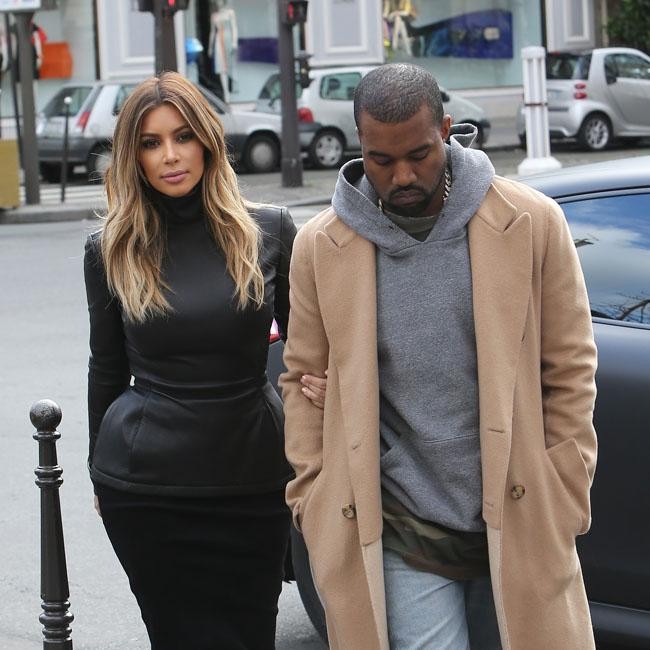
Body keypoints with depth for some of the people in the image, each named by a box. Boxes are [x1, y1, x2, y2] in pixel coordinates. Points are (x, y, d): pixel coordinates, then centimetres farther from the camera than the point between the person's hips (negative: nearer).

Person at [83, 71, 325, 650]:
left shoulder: (268, 231, -2)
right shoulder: (111, 251, 0)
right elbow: (107, 370, 11)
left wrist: (318, 383, -13)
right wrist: (102, 471, 17)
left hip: (254, 472, 1)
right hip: (145, 482, 0)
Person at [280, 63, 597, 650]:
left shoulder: (532, 224, -3)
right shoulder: (321, 247, 0)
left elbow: (569, 371, 2)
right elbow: (304, 380, 8)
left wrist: (562, 507, 0)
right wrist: (314, 502, 2)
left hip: (518, 527, 1)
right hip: (396, 535, 0)